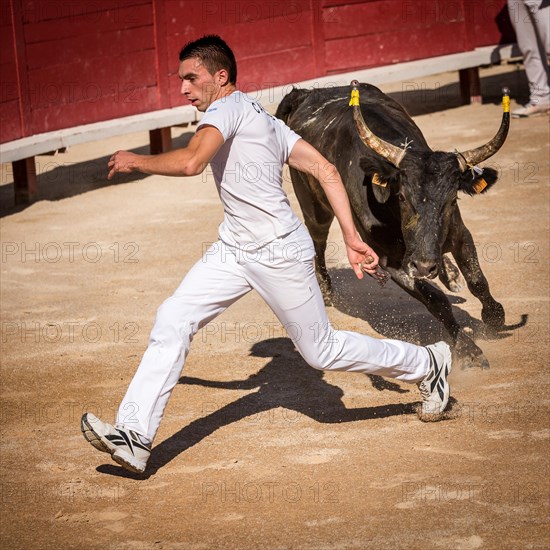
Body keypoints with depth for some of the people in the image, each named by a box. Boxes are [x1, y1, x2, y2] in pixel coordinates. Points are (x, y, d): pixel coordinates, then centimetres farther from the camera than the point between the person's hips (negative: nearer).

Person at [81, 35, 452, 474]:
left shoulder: (228, 107, -14)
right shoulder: (262, 119, 12)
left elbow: (190, 162, -32)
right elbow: (326, 171, 5)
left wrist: (136, 161, -15)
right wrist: (352, 237, 1)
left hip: (281, 253, -9)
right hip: (234, 250, 9)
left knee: (322, 351, 6)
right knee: (173, 320, -5)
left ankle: (427, 364, 27)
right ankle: (135, 438, -8)